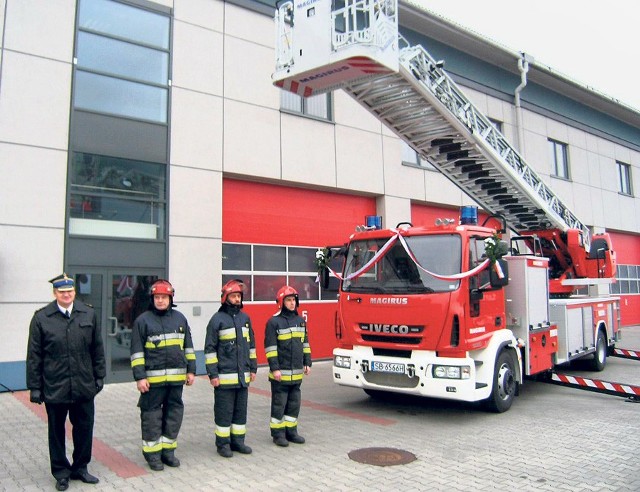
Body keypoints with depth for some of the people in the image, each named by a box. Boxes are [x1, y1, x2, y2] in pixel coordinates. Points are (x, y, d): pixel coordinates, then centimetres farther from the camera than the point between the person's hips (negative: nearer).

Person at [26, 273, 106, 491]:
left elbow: (97, 349, 8)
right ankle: (61, 473, 28)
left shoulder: (88, 314, 2)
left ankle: (80, 468, 30)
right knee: (57, 431, 12)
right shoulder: (41, 318, -5)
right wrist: (34, 387, -2)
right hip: (54, 388, -2)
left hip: (84, 386, 2)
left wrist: (99, 376, 7)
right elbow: (34, 356, -2)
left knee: (85, 428, 11)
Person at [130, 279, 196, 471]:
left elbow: (188, 347, 15)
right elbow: (137, 351, -4)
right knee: (152, 415, 2)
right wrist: (139, 377, -10)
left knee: (174, 412, 10)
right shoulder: (143, 320, -2)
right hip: (153, 377, -4)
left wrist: (191, 370, 10)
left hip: (176, 376, 4)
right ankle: (152, 453, 15)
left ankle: (168, 450, 23)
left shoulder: (179, 318, 10)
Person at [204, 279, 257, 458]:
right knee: (224, 411, 3)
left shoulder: (245, 317, 10)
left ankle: (238, 441, 24)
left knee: (241, 410, 12)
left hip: (243, 375, 6)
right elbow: (210, 349, -7)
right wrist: (212, 374, -11)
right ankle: (223, 443, 16)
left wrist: (253, 368, 13)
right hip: (225, 376, -5)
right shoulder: (217, 319, -7)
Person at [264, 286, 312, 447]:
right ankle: (278, 433, 14)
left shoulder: (300, 320, 11)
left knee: (294, 404, 12)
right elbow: (270, 347, -12)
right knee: (279, 404, 3)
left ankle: (291, 431, 24)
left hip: (297, 373, 6)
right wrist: (274, 368, -15)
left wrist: (307, 363, 12)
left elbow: (305, 343, 17)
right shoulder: (274, 322, -9)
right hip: (281, 373, -6)